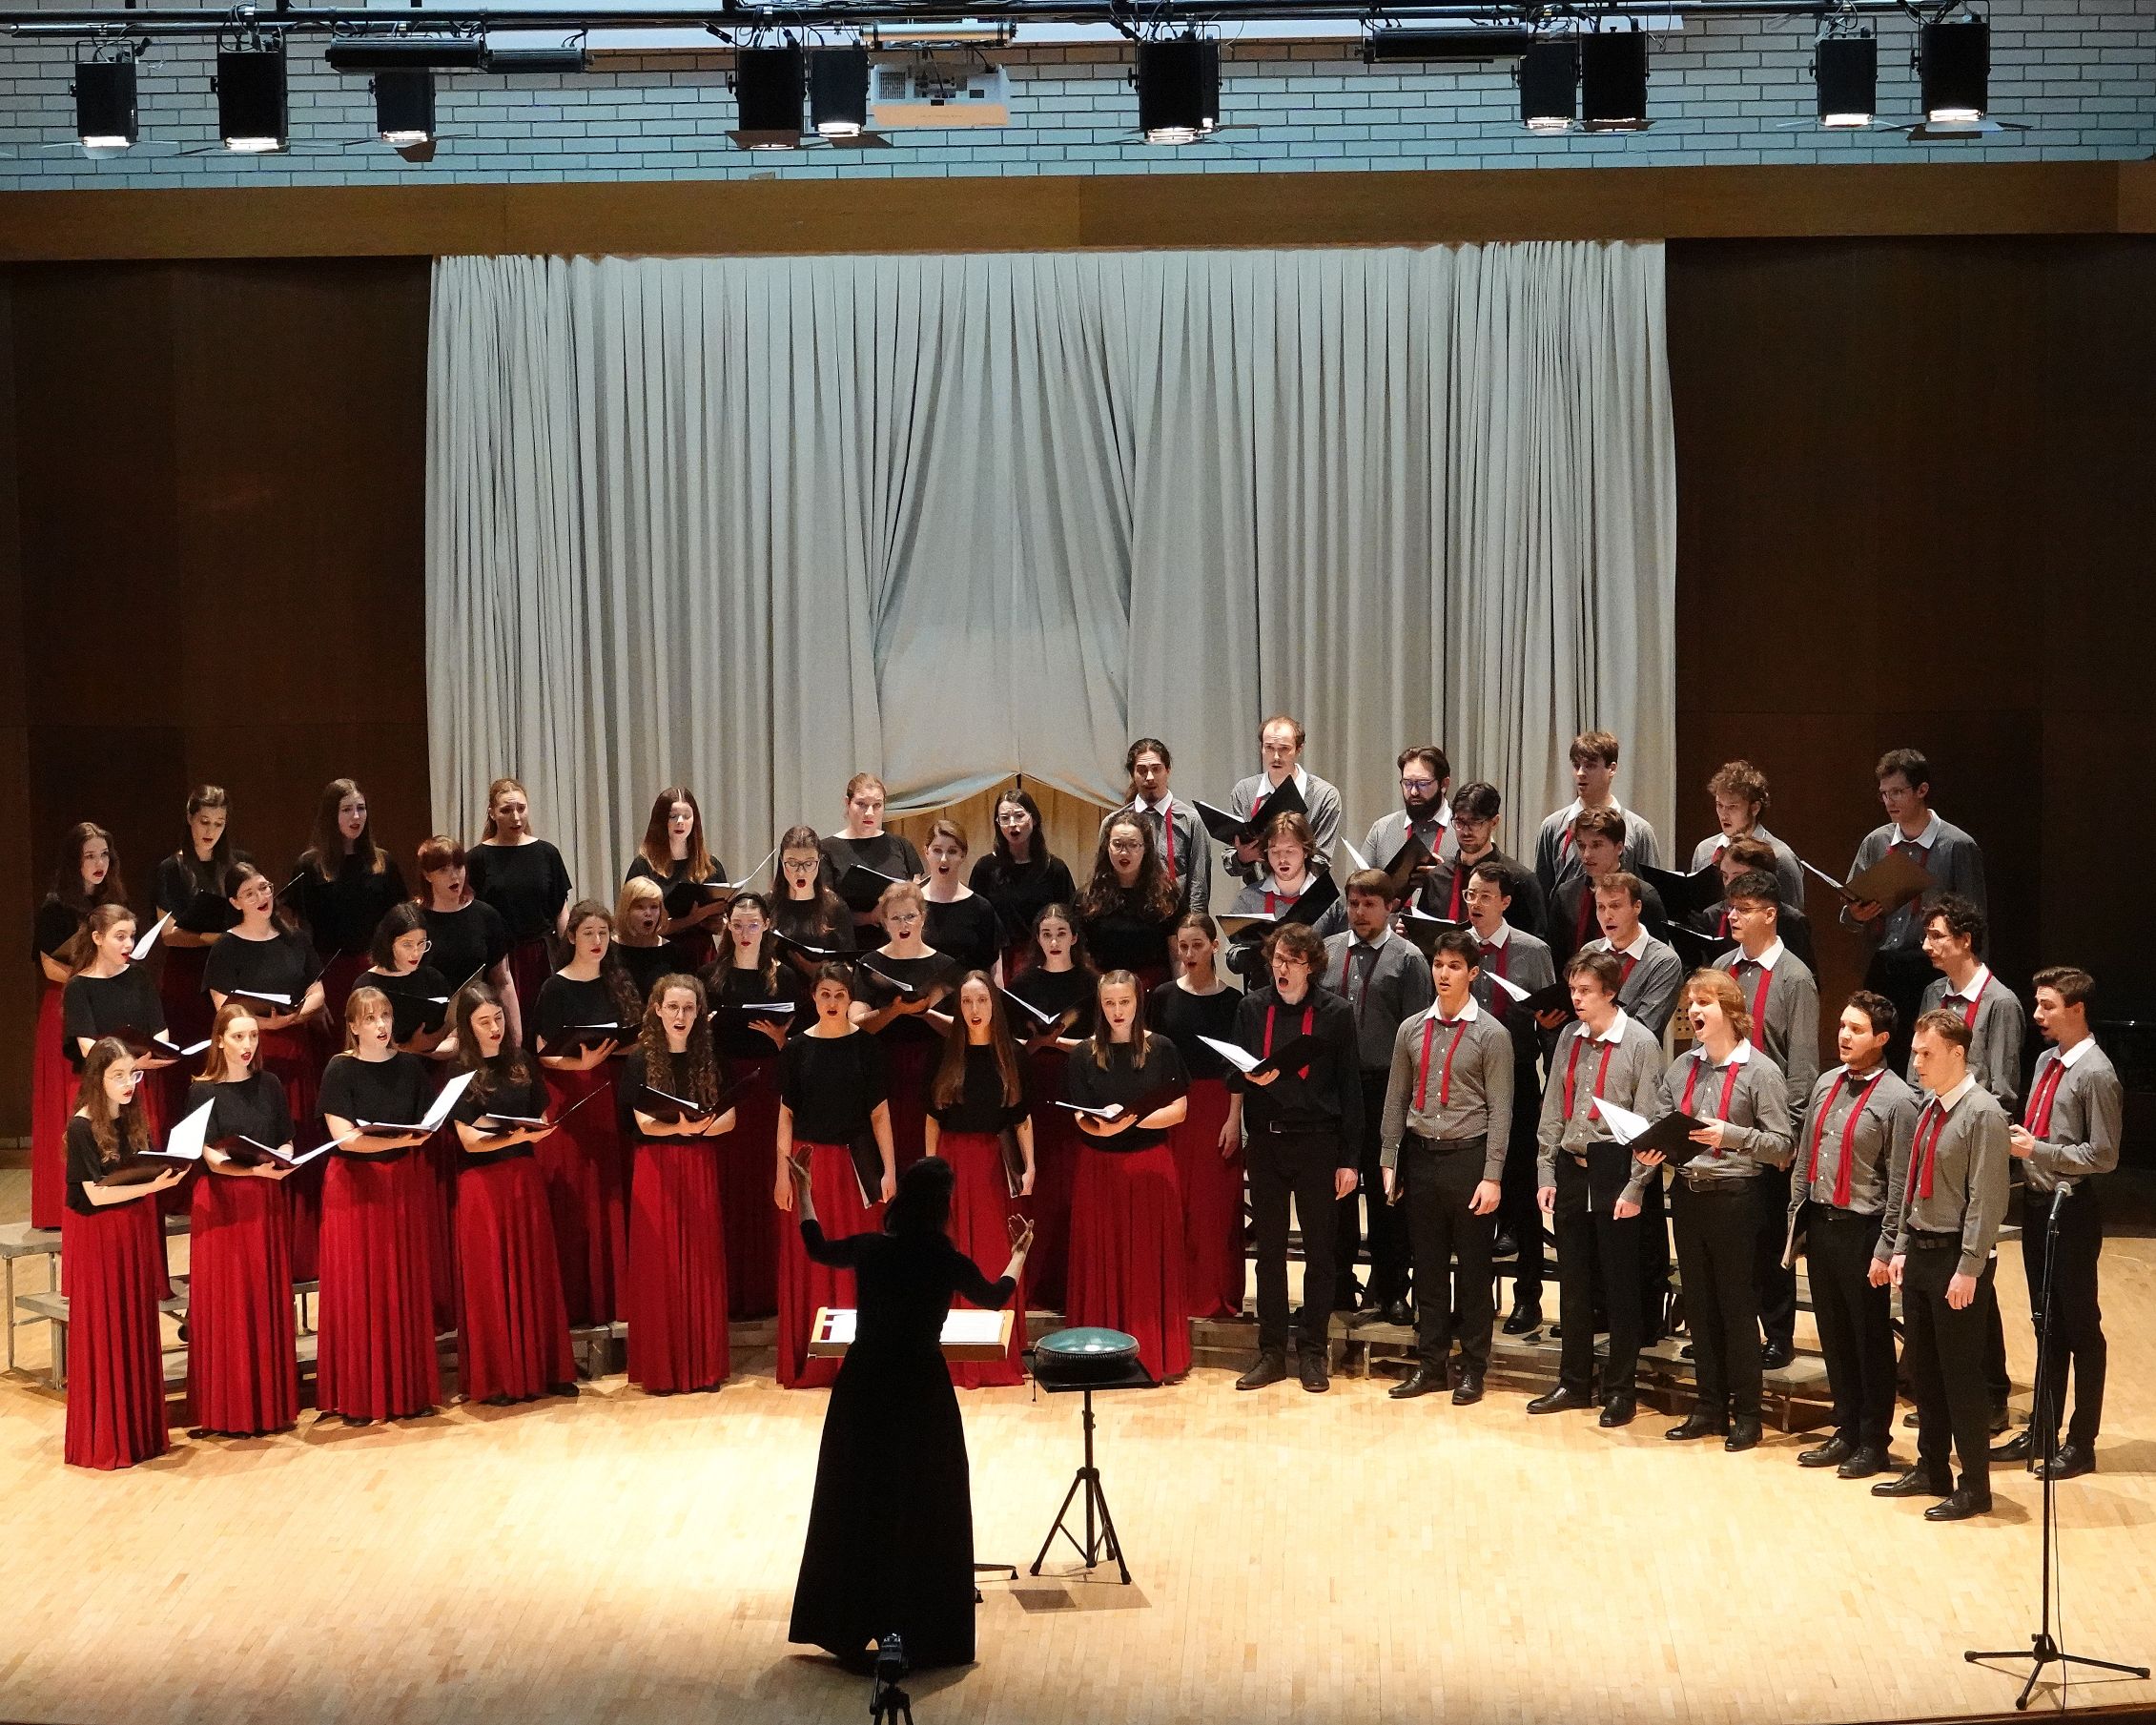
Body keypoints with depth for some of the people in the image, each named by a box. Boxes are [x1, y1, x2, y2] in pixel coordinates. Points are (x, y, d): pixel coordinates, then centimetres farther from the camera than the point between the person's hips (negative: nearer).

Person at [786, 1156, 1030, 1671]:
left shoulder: (868, 1247, -6)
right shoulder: (946, 1261, -13)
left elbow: (817, 1249, 16)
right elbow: (996, 1297, 9)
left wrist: (804, 1190, 30)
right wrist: (1019, 1253, 27)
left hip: (862, 1387, 3)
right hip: (920, 1391, -3)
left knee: (853, 1503, 13)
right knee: (925, 1510, 8)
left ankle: (847, 1627, 21)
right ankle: (923, 1634, 11)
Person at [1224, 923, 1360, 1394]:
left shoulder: (1336, 1013, -3)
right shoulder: (1251, 1007, 4)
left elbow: (1351, 1088, -2)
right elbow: (1237, 1072, 9)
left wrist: (1348, 1160, -4)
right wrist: (1250, 1075, -16)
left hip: (1317, 1142, -2)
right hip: (1264, 1140, 2)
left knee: (1319, 1250, 4)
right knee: (1269, 1250, 8)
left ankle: (1313, 1351, 13)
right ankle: (1271, 1351, 15)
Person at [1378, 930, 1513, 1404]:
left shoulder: (1491, 1035, -5)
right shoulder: (1411, 1029, 7)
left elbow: (1500, 1110, -7)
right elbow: (1396, 1099, 11)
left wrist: (1492, 1177, -12)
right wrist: (1388, 1161, 7)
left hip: (1468, 1156, -4)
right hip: (1420, 1156, 4)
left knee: (1473, 1268, 3)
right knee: (1428, 1266, 9)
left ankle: (1472, 1369, 11)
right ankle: (1430, 1363, 18)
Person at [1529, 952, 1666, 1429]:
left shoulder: (1640, 1043, -9)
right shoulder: (1569, 1038, 7)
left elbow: (1648, 1122, -9)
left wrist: (1635, 1188, -11)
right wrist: (1546, 1174, 7)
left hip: (1616, 1170, -5)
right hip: (1571, 1170, 5)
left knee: (1620, 1286, 2)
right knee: (1573, 1282, 12)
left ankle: (1620, 1391, 13)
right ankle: (1574, 1384, 24)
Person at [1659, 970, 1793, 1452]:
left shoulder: (1760, 1072, -9)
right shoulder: (1682, 1067, 7)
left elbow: (1782, 1145, -12)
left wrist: (1731, 1135, -24)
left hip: (1735, 1197, -5)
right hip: (1687, 1192, 6)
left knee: (1737, 1305, 1)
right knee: (1699, 1304, 12)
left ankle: (1746, 1414, 12)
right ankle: (1709, 1407, 23)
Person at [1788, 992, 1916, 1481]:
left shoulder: (1896, 1100, -12)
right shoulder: (1826, 1084, 8)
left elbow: (1900, 1183, -13)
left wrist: (1885, 1249, -14)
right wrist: (1796, 1219, 11)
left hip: (1862, 1229, -6)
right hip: (1820, 1223, 6)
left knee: (1871, 1339, 4)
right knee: (1834, 1335, 14)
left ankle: (1874, 1443, 14)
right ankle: (1846, 1433, 26)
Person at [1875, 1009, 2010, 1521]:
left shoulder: (1982, 1114, -15)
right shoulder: (1929, 1109, 9)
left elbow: (1987, 1198, -18)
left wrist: (1967, 1269, -19)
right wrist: (1902, 1248, 12)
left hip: (1954, 1256, -8)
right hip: (1920, 1250, 8)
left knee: (1961, 1374, -1)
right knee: (1923, 1369, 15)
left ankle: (1974, 1488, 8)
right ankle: (1931, 1471, 27)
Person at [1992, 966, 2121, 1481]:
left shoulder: (2095, 1074, -16)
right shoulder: (2046, 1061, 9)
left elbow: (2103, 1156, -17)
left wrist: (2038, 1150, -20)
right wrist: (2020, 1136, 0)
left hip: (2073, 1208, -8)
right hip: (2037, 1201, 8)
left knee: (2079, 1326, 3)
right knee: (2046, 1324, 17)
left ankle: (2081, 1445, 12)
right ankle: (2040, 1432, 27)